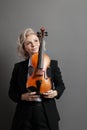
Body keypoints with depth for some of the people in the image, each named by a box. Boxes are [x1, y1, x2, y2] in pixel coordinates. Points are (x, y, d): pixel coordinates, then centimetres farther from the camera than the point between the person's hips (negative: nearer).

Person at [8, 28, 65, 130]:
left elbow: (60, 85, 12)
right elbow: (12, 92, 7)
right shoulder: (18, 67, 3)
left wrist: (55, 92, -9)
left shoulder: (52, 64, 2)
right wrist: (23, 96, -12)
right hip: (25, 115, 0)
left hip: (47, 113, 0)